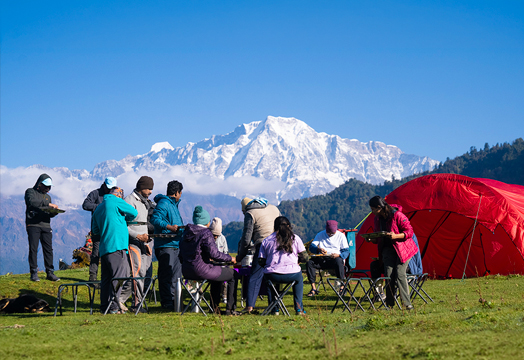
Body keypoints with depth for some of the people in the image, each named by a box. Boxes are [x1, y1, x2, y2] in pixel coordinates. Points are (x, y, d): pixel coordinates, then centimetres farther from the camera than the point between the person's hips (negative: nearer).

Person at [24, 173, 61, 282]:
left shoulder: (47, 197, 24)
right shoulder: (30, 192, 5)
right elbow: (32, 202, -17)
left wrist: (54, 212, 0)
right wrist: (48, 204, -21)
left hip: (46, 226, 5)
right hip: (33, 225, -5)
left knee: (48, 249, -1)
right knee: (33, 249, -7)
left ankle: (50, 273, 2)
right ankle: (34, 273, -2)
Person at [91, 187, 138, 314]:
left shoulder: (98, 208, 20)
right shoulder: (116, 201, -1)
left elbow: (95, 230, 23)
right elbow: (134, 213, 5)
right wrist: (124, 219, 23)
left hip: (104, 248, 8)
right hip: (117, 246, -8)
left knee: (106, 277, 11)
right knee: (118, 277, -7)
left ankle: (104, 306, 13)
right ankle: (113, 307, -10)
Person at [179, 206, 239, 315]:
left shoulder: (187, 232, 10)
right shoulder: (205, 233, -14)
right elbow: (214, 254, -20)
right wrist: (230, 259, -3)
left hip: (187, 271, 9)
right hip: (201, 270, -9)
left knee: (217, 270, 35)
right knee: (233, 274, 8)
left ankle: (214, 306, 38)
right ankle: (230, 309, 9)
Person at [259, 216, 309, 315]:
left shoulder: (266, 240, 9)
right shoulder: (295, 238, 8)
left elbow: (261, 262, 6)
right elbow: (305, 258, 6)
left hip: (272, 276, 0)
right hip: (292, 275, 0)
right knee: (299, 278, 36)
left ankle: (274, 309, 30)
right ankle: (299, 308, 25)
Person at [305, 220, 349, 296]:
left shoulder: (341, 236, 5)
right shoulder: (320, 235, 10)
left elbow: (346, 251, 1)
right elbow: (312, 247, 1)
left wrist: (338, 255, -23)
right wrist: (318, 249, -24)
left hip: (335, 258, -2)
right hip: (322, 259, 2)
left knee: (338, 261, -39)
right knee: (309, 263, -26)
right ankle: (314, 288, -20)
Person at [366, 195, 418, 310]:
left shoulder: (397, 215, -17)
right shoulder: (378, 218, 5)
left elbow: (409, 232, -16)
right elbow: (378, 237, 15)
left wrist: (396, 236, -30)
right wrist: (371, 239, -7)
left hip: (402, 248, -6)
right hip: (388, 249, 6)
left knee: (400, 274, -17)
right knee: (389, 275, -7)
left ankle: (407, 304, -13)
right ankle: (390, 304, -1)